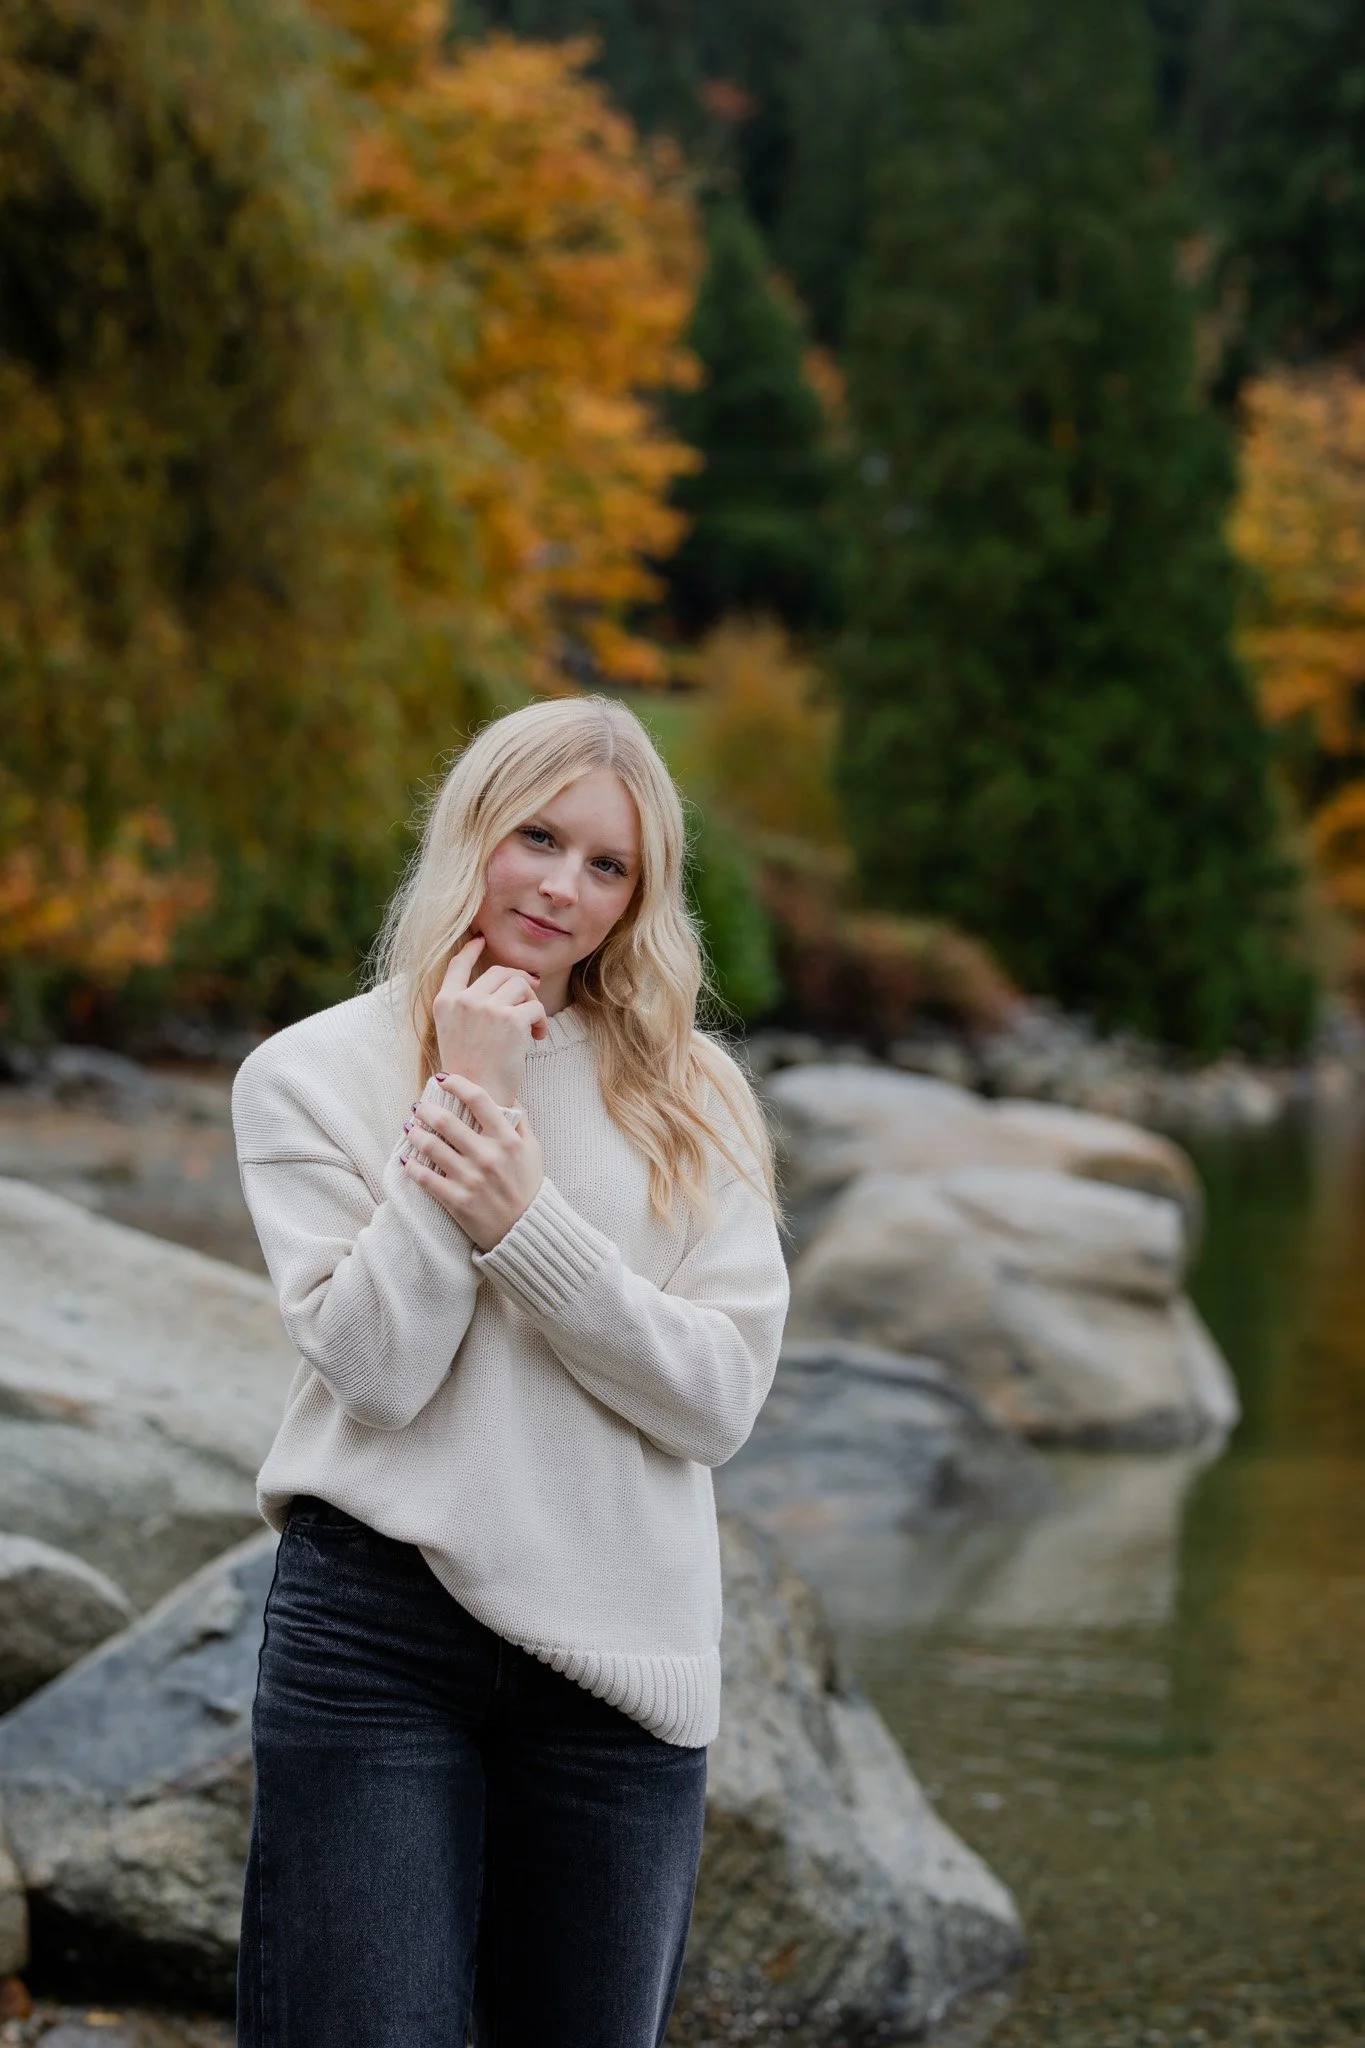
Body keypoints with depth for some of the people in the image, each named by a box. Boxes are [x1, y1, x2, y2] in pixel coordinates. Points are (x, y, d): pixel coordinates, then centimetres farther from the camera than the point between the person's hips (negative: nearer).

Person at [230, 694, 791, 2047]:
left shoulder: (694, 1098, 7)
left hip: (618, 1640, 2)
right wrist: (461, 1095, -11)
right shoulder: (314, 1072, 2)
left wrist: (525, 1222, -15)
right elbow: (376, 1368, -10)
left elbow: (722, 1400, -3)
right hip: (376, 1632, -2)